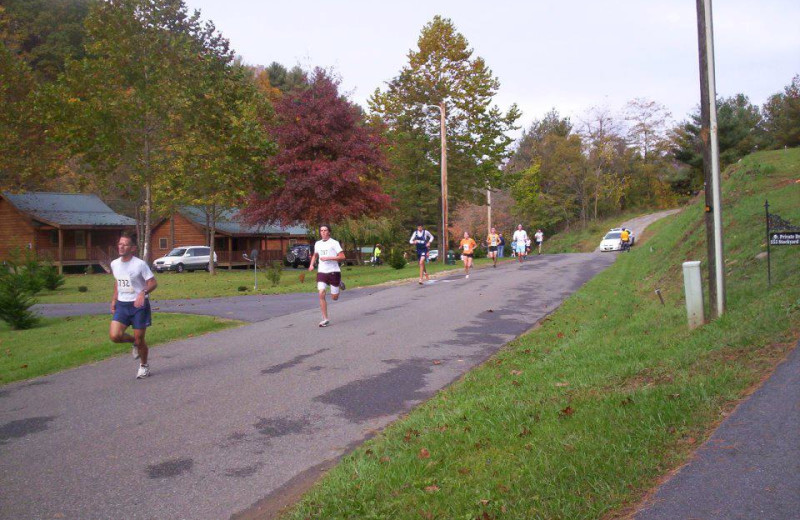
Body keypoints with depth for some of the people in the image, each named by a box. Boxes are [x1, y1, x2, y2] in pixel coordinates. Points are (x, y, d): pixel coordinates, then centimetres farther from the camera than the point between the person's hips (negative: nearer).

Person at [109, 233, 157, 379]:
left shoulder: (140, 264, -14)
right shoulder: (114, 264, 4)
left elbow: (153, 283, -14)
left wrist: (143, 293, -32)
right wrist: (114, 300, 15)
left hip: (139, 305, -5)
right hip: (122, 305, 5)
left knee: (139, 339, 1)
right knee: (114, 335, -12)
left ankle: (144, 365, 27)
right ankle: (135, 343, 21)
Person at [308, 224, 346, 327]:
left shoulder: (334, 243, -5)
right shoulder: (317, 243, 11)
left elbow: (342, 257, -12)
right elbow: (315, 255, 30)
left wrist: (328, 258, -19)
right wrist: (311, 265, 12)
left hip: (333, 272, -3)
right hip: (321, 272, 4)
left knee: (334, 298, 4)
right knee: (321, 294, -14)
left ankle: (339, 283, 37)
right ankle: (325, 319, -6)